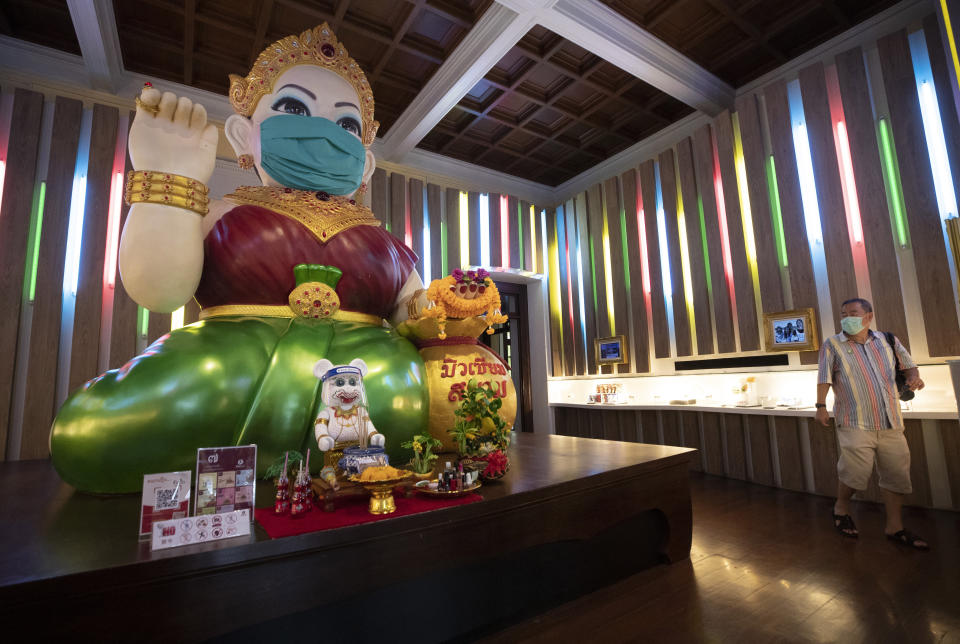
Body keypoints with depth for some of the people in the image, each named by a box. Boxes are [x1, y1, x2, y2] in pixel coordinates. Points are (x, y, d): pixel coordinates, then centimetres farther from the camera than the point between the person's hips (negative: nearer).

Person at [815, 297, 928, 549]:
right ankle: (841, 508, 18)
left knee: (897, 473, 8)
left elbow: (908, 363, 20)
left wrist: (914, 376, -2)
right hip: (855, 423, -4)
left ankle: (895, 526, 21)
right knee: (856, 470, -9)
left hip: (891, 423, 5)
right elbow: (824, 377, -3)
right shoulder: (832, 345, -1)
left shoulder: (887, 340, 10)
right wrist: (821, 406, -7)